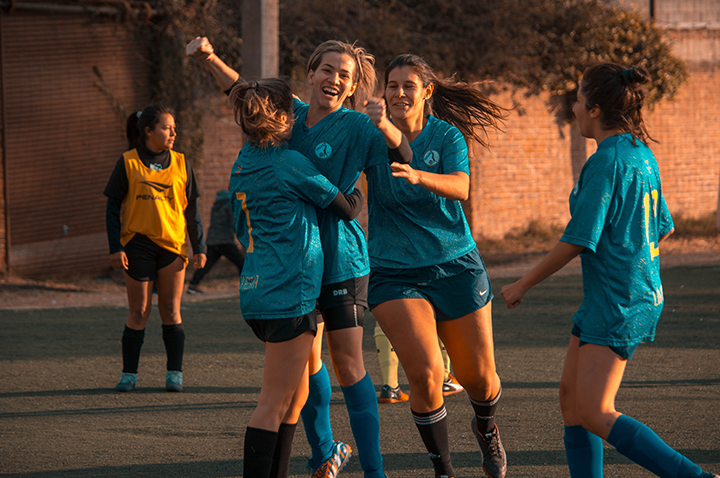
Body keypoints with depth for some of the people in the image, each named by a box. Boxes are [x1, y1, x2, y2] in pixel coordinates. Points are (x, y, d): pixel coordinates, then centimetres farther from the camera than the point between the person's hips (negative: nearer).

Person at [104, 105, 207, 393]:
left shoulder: (181, 164, 8)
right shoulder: (128, 163, 0)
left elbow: (192, 209, 12)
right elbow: (113, 207, 2)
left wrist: (199, 247, 8)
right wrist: (115, 247, -5)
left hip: (173, 244, 2)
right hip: (138, 244, -2)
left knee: (171, 312, 3)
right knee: (139, 313, 1)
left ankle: (174, 374, 8)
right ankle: (129, 375, 8)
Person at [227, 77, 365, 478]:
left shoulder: (244, 163, 12)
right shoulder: (291, 164, -12)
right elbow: (346, 208, -1)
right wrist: (360, 192, 19)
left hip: (257, 291, 9)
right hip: (290, 292, -9)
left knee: (296, 395, 17)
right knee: (274, 406, -8)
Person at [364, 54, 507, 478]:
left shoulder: (446, 135, -4)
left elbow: (461, 187, -21)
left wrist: (417, 176, -42)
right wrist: (379, 127, -28)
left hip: (456, 267, 1)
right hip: (394, 274, -1)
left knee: (479, 378, 8)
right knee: (426, 376, -18)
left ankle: (487, 428, 43)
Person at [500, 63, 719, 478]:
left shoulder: (605, 162, -16)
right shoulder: (642, 155, 11)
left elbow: (578, 240, -17)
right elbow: (663, 227, 19)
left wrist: (524, 285, -7)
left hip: (617, 303, -10)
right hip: (644, 293, 10)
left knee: (595, 415, -13)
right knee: (571, 396, 12)